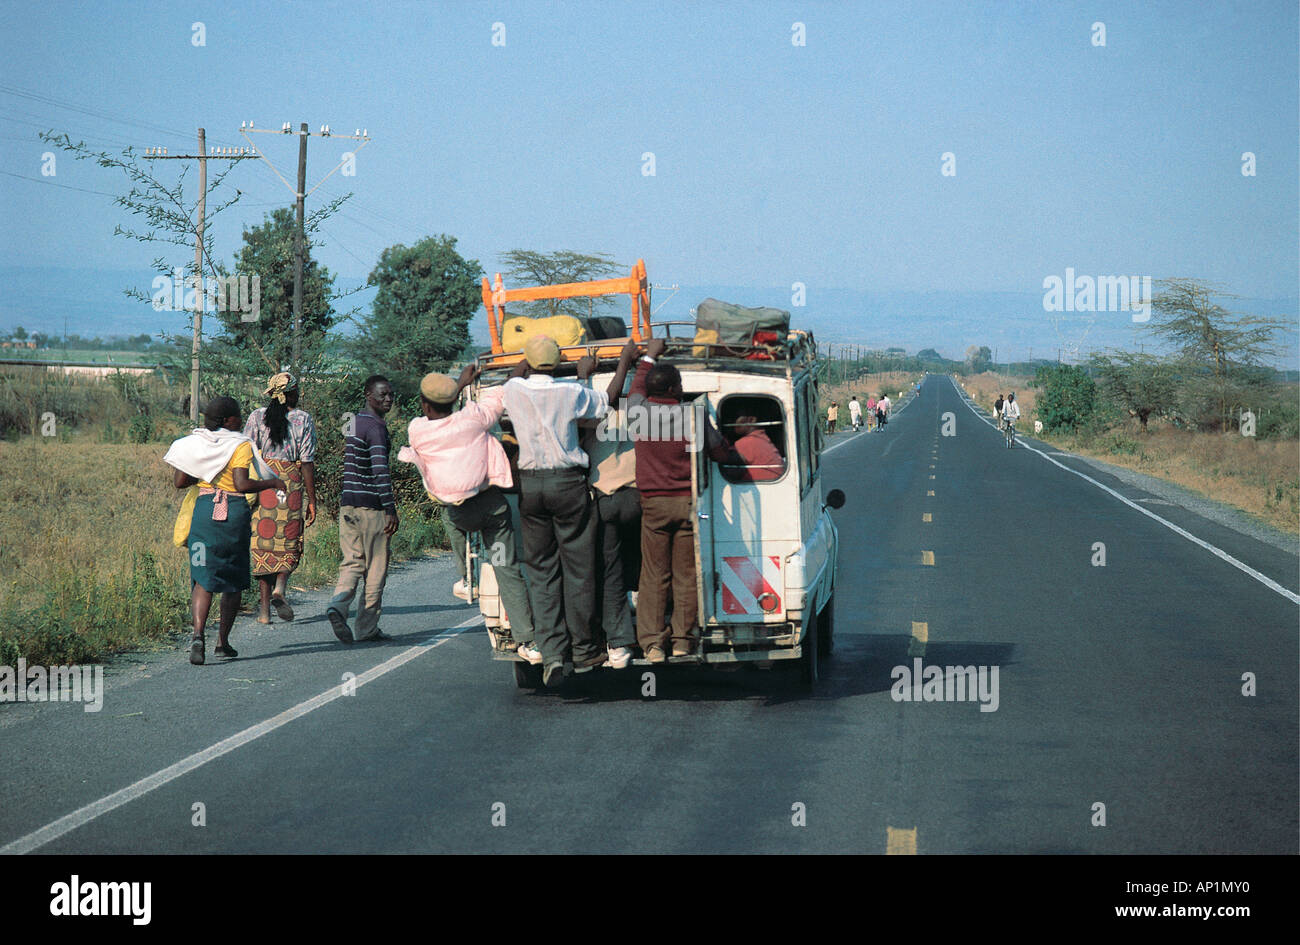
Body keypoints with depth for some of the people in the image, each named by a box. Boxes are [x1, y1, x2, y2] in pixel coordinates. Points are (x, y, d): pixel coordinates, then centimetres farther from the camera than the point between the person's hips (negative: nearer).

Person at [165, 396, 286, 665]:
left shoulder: (196, 442, 6)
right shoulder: (240, 445, -8)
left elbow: (179, 482, 6)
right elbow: (242, 484, -18)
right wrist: (272, 483, -5)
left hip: (204, 508, 3)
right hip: (235, 511, -3)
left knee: (203, 578, 2)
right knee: (234, 579, 13)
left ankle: (198, 634, -21)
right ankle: (223, 641, 15)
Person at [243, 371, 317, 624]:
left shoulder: (257, 417, 3)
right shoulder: (303, 419, -2)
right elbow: (307, 462, -4)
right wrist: (312, 500, 0)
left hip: (261, 486, 2)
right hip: (291, 485, -2)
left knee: (263, 545, 7)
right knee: (289, 544, 12)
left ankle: (265, 607, 4)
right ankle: (280, 588, -12)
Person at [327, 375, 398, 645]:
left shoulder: (353, 422, 16)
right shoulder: (376, 427, -13)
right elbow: (380, 470, -22)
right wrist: (390, 508, -23)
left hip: (348, 503, 8)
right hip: (371, 505, -8)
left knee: (352, 562, 9)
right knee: (375, 568, 2)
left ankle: (339, 604, -17)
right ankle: (367, 628, 6)